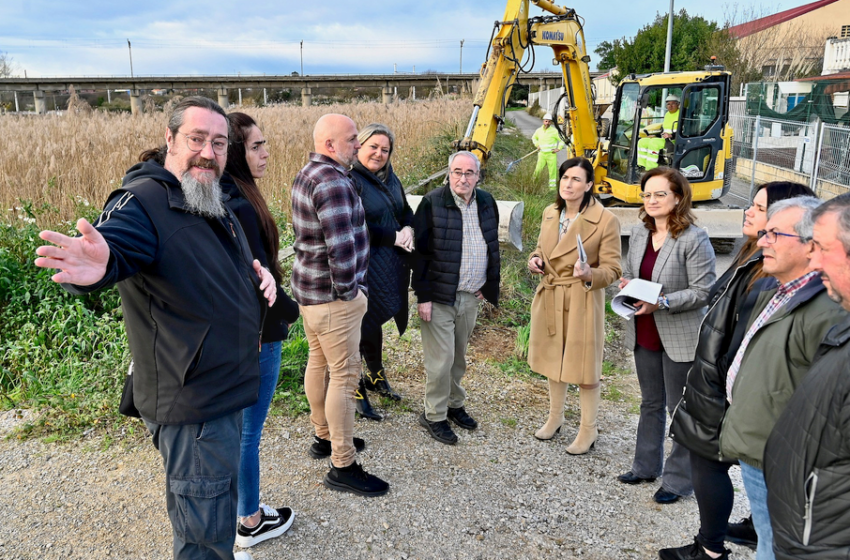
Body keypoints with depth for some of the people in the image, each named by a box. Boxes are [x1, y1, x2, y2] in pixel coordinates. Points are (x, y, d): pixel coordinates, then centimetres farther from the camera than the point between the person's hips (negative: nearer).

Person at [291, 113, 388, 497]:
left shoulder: (307, 175, 12)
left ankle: (325, 435, 38)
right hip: (331, 295, -11)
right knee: (345, 375, -3)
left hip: (309, 288, 11)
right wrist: (347, 291, -14)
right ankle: (342, 467, 6)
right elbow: (342, 249, -28)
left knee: (319, 362, 20)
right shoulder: (333, 183, -22)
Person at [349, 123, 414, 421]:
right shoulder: (350, 180, -14)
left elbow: (406, 211, 17)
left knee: (377, 320, 21)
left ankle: (376, 377, 39)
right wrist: (394, 238, -16)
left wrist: (408, 229, -5)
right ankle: (357, 389, 19)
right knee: (363, 326, 3)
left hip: (392, 266, 8)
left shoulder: (391, 178, 11)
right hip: (365, 267, -7)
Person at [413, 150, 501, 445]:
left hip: (471, 298, 5)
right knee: (440, 360, 0)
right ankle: (434, 415, 17)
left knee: (459, 356, 17)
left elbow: (493, 247, 16)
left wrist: (488, 285, 9)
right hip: (439, 298, -5)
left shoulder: (487, 203, 5)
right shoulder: (432, 203, -11)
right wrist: (423, 296, -13)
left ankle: (454, 404, 35)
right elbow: (420, 252, -10)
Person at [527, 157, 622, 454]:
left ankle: (588, 429, 24)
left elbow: (612, 269, -11)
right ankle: (555, 416, 40)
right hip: (549, 298, 6)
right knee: (553, 359, 19)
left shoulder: (606, 220, -14)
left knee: (584, 365, 4)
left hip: (583, 301, -6)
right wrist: (535, 260, -5)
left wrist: (589, 275, -31)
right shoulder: (550, 213, 4)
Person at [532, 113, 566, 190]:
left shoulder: (554, 131, -4)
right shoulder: (539, 130, 5)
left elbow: (562, 140, 4)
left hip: (551, 154, -2)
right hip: (542, 154, 2)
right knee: (538, 170, -7)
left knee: (553, 171, 1)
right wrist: (537, 145, 10)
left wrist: (559, 148, -6)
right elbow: (534, 138, 25)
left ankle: (553, 188, 9)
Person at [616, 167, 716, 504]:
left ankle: (679, 480, 22)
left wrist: (662, 302, -28)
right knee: (651, 403, 21)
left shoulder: (694, 239, -16)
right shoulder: (638, 234, 5)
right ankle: (647, 467, 37)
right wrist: (625, 285, -6)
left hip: (680, 337, -7)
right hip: (644, 334, 7)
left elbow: (703, 291, -17)